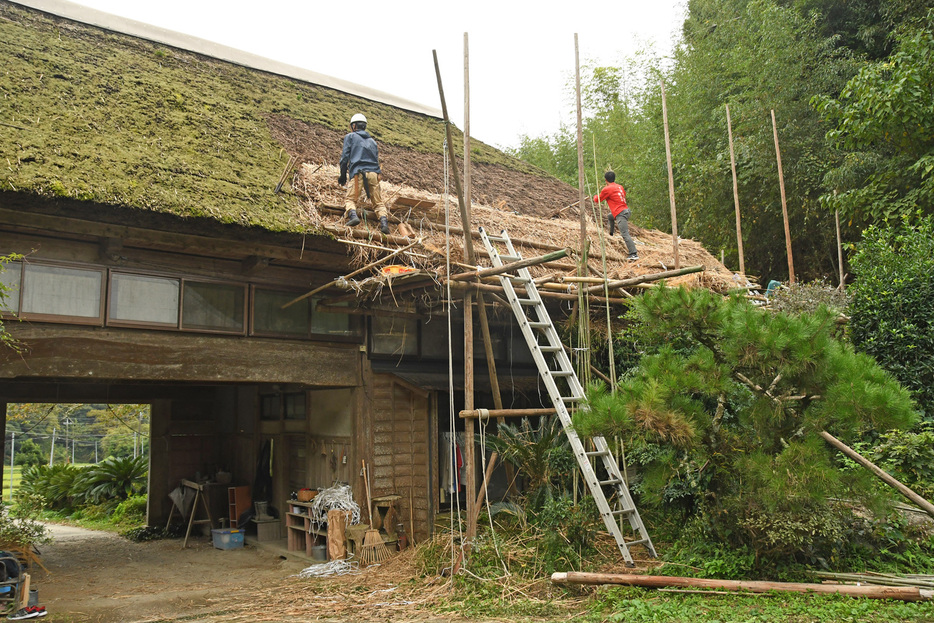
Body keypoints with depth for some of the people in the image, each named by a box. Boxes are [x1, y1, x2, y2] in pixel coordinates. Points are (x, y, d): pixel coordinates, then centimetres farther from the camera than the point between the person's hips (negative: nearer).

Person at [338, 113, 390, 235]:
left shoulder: (350, 136, 14)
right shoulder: (372, 141, 28)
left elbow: (345, 157, 7)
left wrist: (343, 176, 14)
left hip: (358, 173, -4)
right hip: (374, 173, 4)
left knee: (350, 198, 4)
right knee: (378, 202, 7)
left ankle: (353, 215, -25)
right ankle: (384, 221, -16)